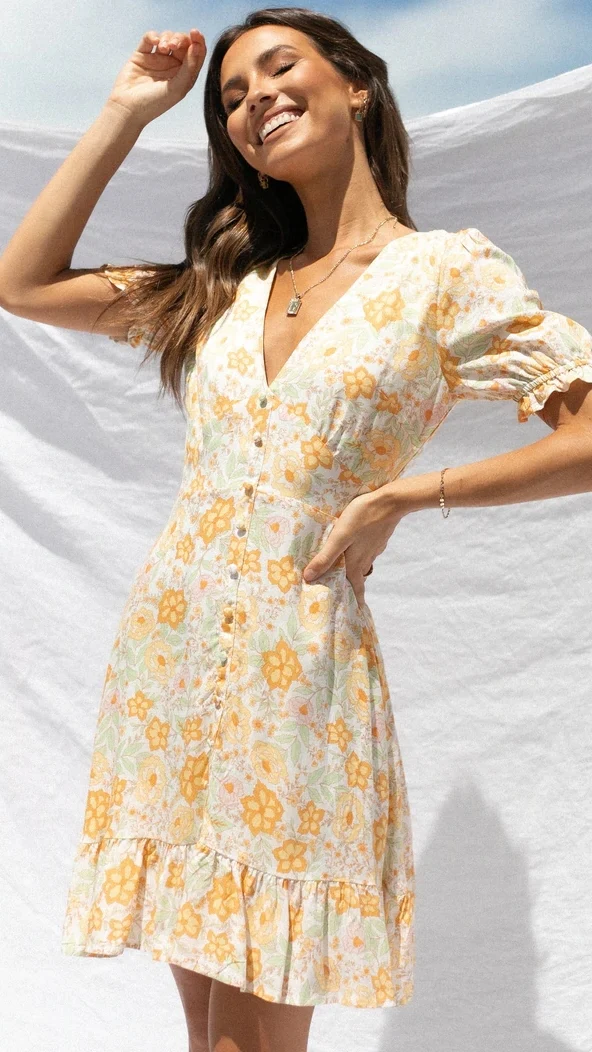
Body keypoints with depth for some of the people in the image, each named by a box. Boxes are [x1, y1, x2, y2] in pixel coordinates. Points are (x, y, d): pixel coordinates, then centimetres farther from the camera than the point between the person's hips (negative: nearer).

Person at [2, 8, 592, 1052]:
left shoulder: (447, 271, -2)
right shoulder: (226, 286, 13)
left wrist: (403, 495, -13)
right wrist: (127, 111, 14)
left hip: (301, 672, -5)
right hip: (166, 652, 5)